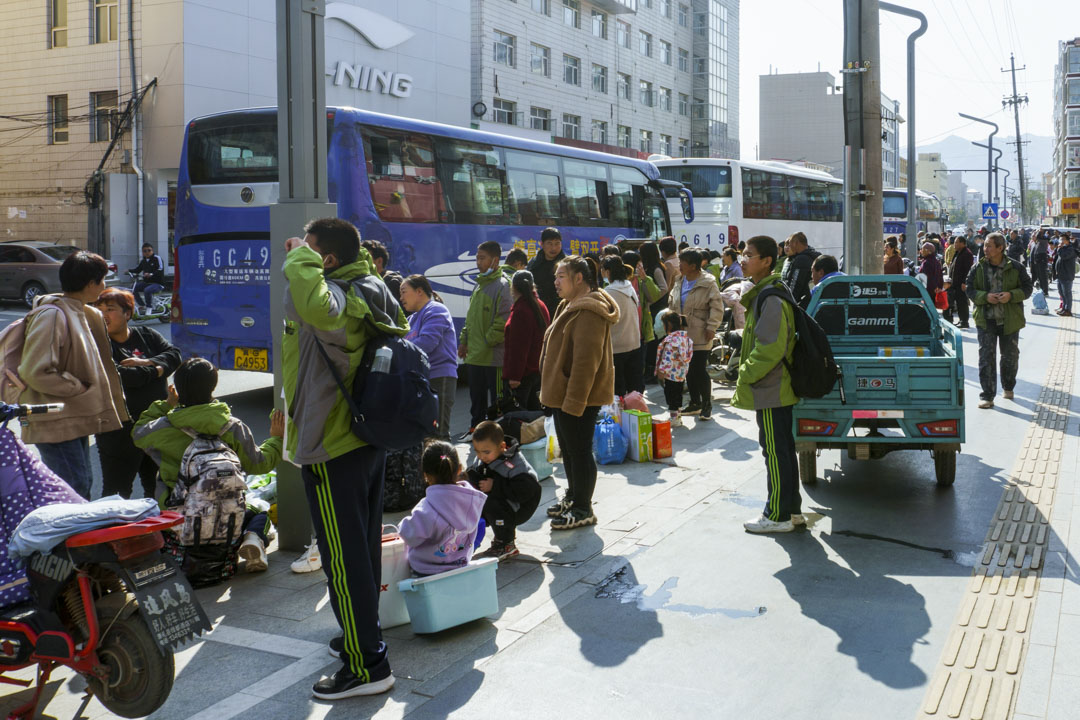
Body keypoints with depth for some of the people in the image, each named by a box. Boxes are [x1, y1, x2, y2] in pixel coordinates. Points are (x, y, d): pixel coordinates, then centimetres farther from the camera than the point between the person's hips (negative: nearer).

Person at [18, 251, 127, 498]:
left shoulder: (80, 313, 13)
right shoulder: (51, 315, -18)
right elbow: (36, 372, -23)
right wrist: (79, 387, -16)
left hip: (76, 418, 10)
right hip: (56, 422, -10)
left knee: (83, 484, 15)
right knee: (74, 488, -10)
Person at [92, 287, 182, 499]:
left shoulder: (146, 335, 9)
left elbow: (174, 355, -1)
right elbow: (117, 376, -23)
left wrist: (146, 362, -17)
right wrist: (154, 371, -10)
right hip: (120, 432, -5)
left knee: (157, 487, 19)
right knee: (117, 491, 0)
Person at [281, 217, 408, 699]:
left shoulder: (333, 296, -22)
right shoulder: (371, 293, 8)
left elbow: (315, 306, -47)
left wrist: (299, 258, -29)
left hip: (332, 450, -10)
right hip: (369, 439, 10)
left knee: (343, 558, -2)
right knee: (364, 547, 20)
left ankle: (367, 666, 5)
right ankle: (363, 637, 35)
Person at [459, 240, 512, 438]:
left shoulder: (502, 285, -13)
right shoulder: (479, 285, 16)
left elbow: (504, 320, -19)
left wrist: (488, 342, -17)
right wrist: (464, 340, 15)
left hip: (493, 355, -9)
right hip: (474, 355, 9)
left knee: (496, 397, 1)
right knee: (477, 397, 18)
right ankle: (476, 428, 30)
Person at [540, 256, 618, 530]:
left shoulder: (589, 312, -21)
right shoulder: (571, 305, 14)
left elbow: (586, 361, -26)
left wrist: (573, 401, -26)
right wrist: (554, 393, 21)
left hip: (579, 398, -11)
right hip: (563, 394, 11)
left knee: (579, 449, -1)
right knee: (568, 447, 20)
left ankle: (583, 509, 10)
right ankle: (573, 496, 36)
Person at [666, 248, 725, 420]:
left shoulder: (708, 284, -11)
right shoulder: (678, 282, 10)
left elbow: (717, 307, -12)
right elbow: (672, 304, 19)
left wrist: (711, 327, -17)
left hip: (700, 336, -7)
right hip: (682, 333, 7)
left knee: (700, 370, -6)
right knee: (688, 370, 12)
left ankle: (707, 405, 7)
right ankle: (695, 403, 24)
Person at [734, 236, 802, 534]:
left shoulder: (770, 298, -20)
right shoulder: (763, 293, 13)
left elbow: (770, 349, -25)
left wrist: (746, 376, -15)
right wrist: (747, 372, 18)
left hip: (769, 389, -11)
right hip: (776, 387, 11)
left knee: (775, 452, -3)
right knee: (783, 449, 16)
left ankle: (778, 516, 5)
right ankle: (791, 509, 26)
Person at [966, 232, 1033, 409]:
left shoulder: (1015, 268, -3)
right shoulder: (978, 268, -1)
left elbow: (1027, 288, 1)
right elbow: (970, 290, 1)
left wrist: (1011, 295, -18)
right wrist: (985, 296, -18)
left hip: (1010, 320, 0)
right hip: (986, 320, 0)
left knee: (1010, 356, 14)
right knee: (986, 357, -6)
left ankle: (1008, 387, 37)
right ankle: (987, 395, -3)